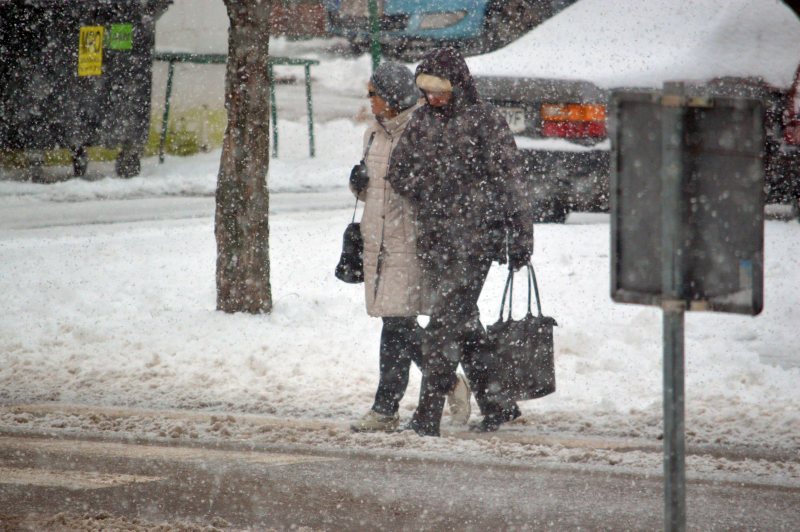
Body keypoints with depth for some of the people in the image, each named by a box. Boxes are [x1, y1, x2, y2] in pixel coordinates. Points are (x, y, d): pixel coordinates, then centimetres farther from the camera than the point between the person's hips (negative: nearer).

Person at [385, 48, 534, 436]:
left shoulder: (484, 120, -5)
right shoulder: (422, 120, 11)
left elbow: (511, 180, -5)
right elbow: (399, 171, 16)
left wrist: (520, 237, -8)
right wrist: (428, 202, 3)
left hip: (475, 238, -6)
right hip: (434, 239, 7)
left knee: (445, 323, -12)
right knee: (464, 324, 11)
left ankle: (428, 414, -12)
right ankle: (496, 404, 21)